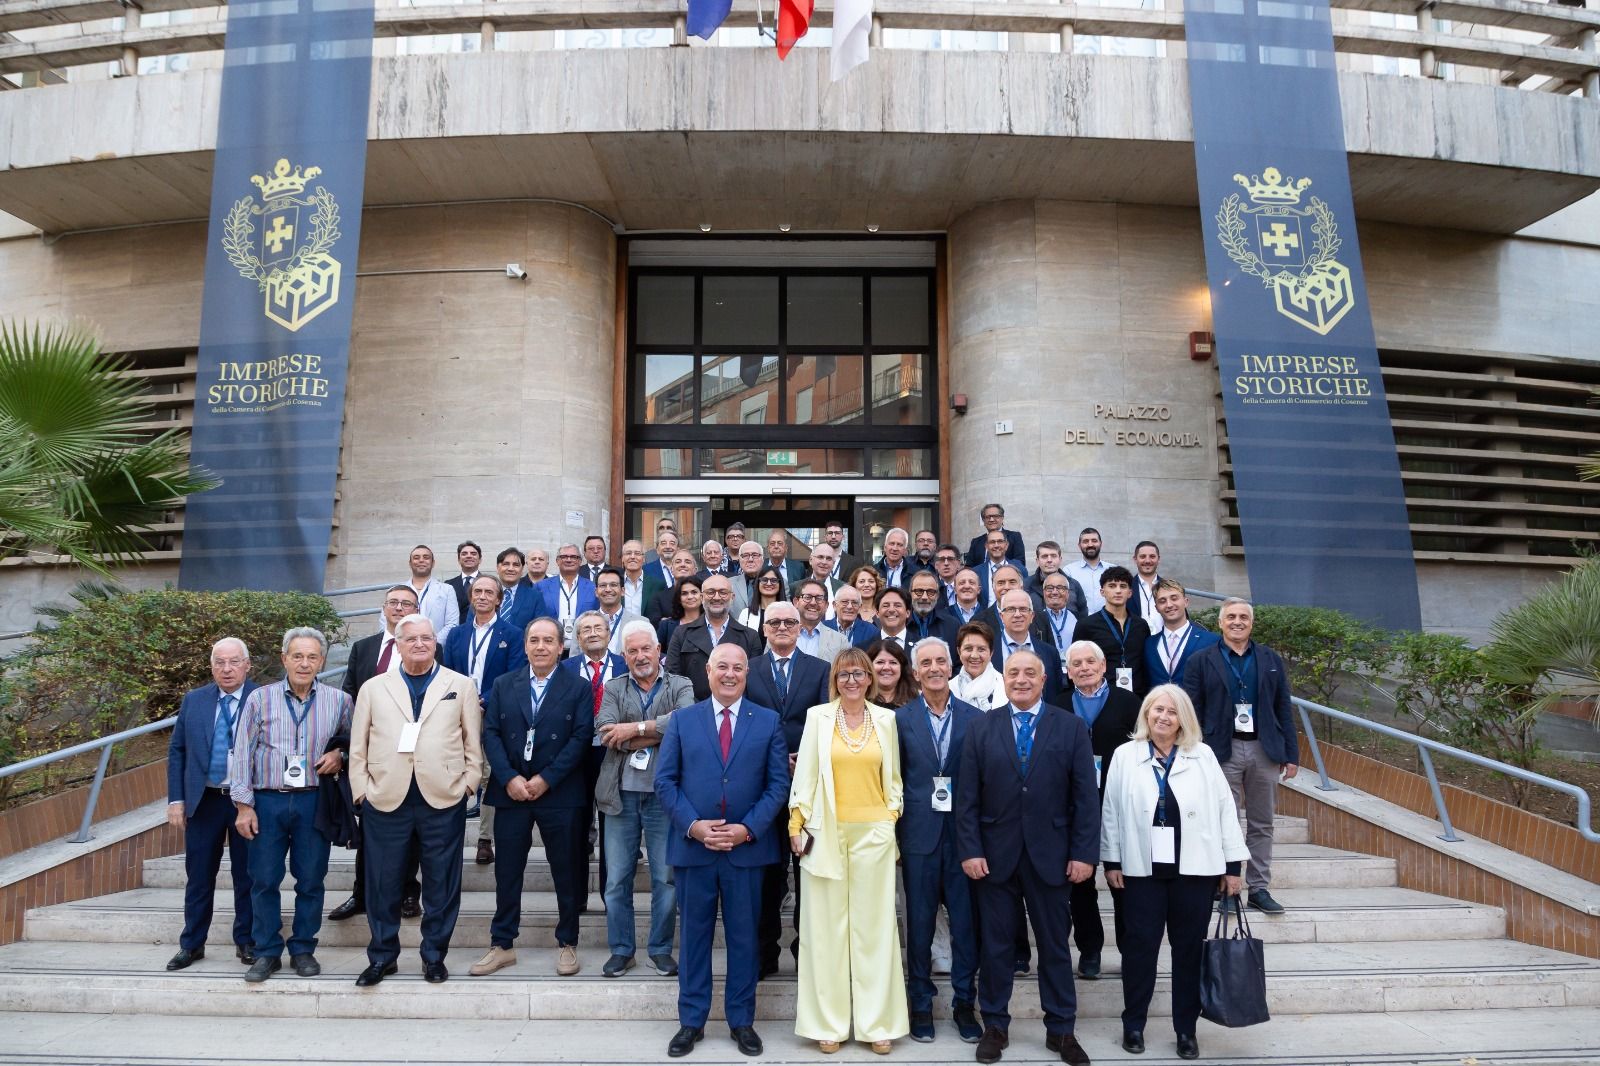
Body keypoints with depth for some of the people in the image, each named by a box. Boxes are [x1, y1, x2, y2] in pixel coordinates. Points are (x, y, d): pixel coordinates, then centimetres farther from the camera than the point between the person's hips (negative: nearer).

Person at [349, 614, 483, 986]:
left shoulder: (462, 686, 8)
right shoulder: (373, 688, 11)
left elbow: (474, 742, 7)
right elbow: (358, 746, 10)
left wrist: (468, 783, -1)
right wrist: (361, 789, 1)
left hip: (444, 799, -1)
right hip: (385, 800, 1)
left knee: (441, 882, 6)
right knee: (383, 882, 7)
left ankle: (434, 956, 20)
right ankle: (382, 956, 23)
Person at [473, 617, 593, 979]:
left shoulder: (578, 688, 0)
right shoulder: (503, 685, 8)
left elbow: (580, 738, -7)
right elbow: (491, 734, 2)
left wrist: (545, 779, -13)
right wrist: (509, 778, -11)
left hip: (559, 795, -2)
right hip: (510, 792, 2)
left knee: (566, 872, 6)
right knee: (507, 872, 8)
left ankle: (567, 943, 20)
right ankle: (501, 945, 20)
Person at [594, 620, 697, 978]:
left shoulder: (680, 687, 3)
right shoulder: (613, 688, 8)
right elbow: (606, 733, -9)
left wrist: (636, 728, -18)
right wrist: (662, 732, -13)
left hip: (664, 794, -1)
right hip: (622, 794, 2)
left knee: (666, 878, 5)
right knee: (617, 878, 8)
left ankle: (661, 948, 21)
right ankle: (621, 949, 23)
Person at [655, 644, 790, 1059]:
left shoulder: (768, 721, 4)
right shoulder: (682, 720, 5)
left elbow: (778, 783, -1)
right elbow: (664, 780, 1)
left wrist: (748, 828, -12)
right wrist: (693, 825, -12)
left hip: (747, 846, 0)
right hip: (692, 845, 0)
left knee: (744, 936, 8)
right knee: (694, 935, 9)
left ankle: (741, 1022, 22)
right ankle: (691, 1022, 21)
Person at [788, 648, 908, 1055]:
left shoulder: (886, 718, 6)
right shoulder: (817, 716, 1)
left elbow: (893, 776, 13)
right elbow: (804, 773, 0)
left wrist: (892, 815, 3)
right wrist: (796, 826, -4)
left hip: (874, 833, 1)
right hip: (826, 832, -1)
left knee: (874, 924, 4)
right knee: (826, 925, 3)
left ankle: (877, 1022, 13)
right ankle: (828, 1022, 12)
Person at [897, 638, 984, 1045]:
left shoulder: (975, 718, 1)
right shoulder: (900, 719, 0)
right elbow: (893, 782, 2)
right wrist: (895, 837, -1)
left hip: (963, 835, 0)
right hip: (919, 835, 0)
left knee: (966, 923, 7)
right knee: (919, 924, 9)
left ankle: (964, 1002, 23)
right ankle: (921, 1004, 23)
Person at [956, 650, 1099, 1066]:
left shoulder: (1072, 727, 1)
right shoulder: (982, 729, 2)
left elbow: (1085, 796, -2)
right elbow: (967, 797, -1)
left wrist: (1084, 853, -8)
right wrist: (970, 850, -7)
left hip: (1050, 855, 0)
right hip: (995, 855, 0)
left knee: (1055, 945, 11)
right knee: (996, 945, 9)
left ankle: (1061, 1030, 24)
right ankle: (995, 1027, 23)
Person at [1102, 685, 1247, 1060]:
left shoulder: (1203, 756, 3)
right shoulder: (1125, 755, 1)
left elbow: (1224, 809, 3)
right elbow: (1111, 812, 2)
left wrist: (1233, 864, 1)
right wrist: (1111, 861, 0)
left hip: (1195, 870, 1)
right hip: (1142, 869, -1)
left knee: (1189, 948, 9)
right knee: (1140, 945, 6)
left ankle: (1186, 1029, 22)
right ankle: (1133, 1024, 20)